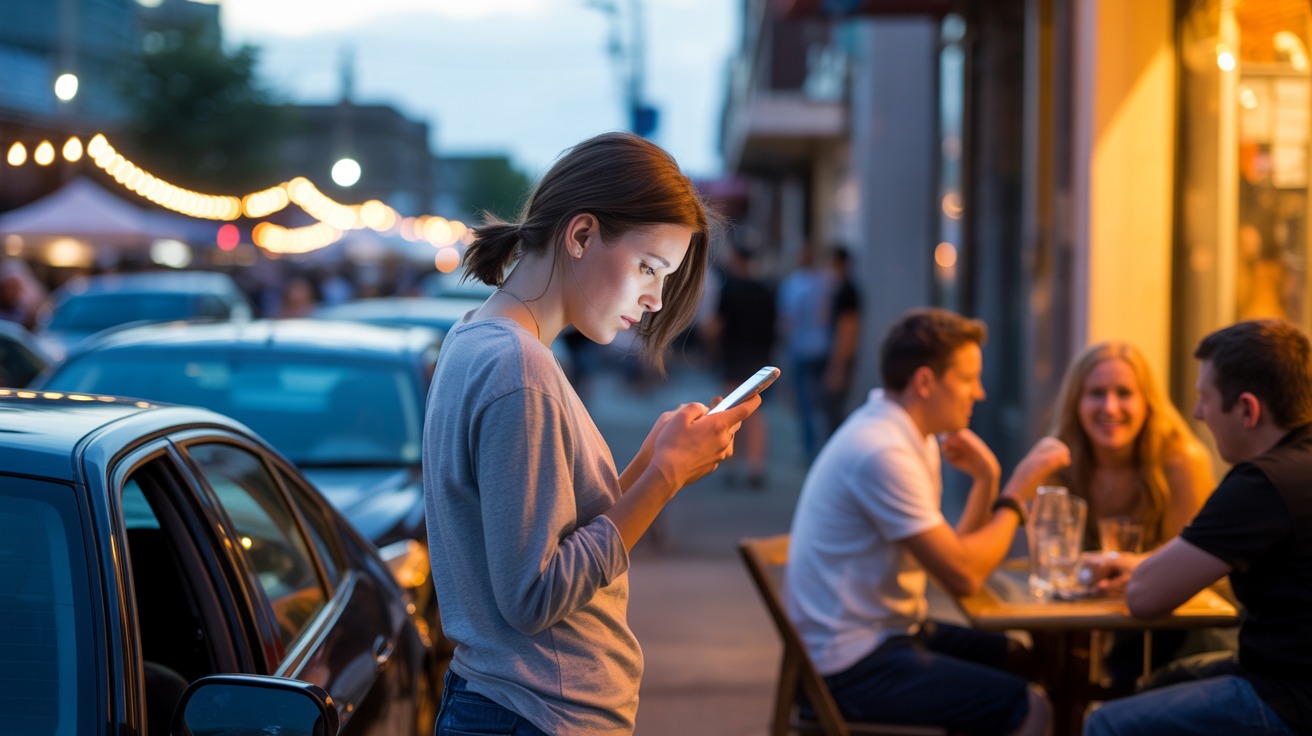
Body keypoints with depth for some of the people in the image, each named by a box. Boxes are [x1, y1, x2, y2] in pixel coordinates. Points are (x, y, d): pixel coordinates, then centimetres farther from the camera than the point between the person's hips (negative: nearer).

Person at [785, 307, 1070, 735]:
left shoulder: (912, 438, 11)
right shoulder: (882, 452, -21)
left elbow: (951, 552, 11)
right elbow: (963, 576, -22)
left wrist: (986, 480, -1)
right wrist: (1016, 496, -10)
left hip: (882, 632, 10)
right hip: (852, 665, -10)